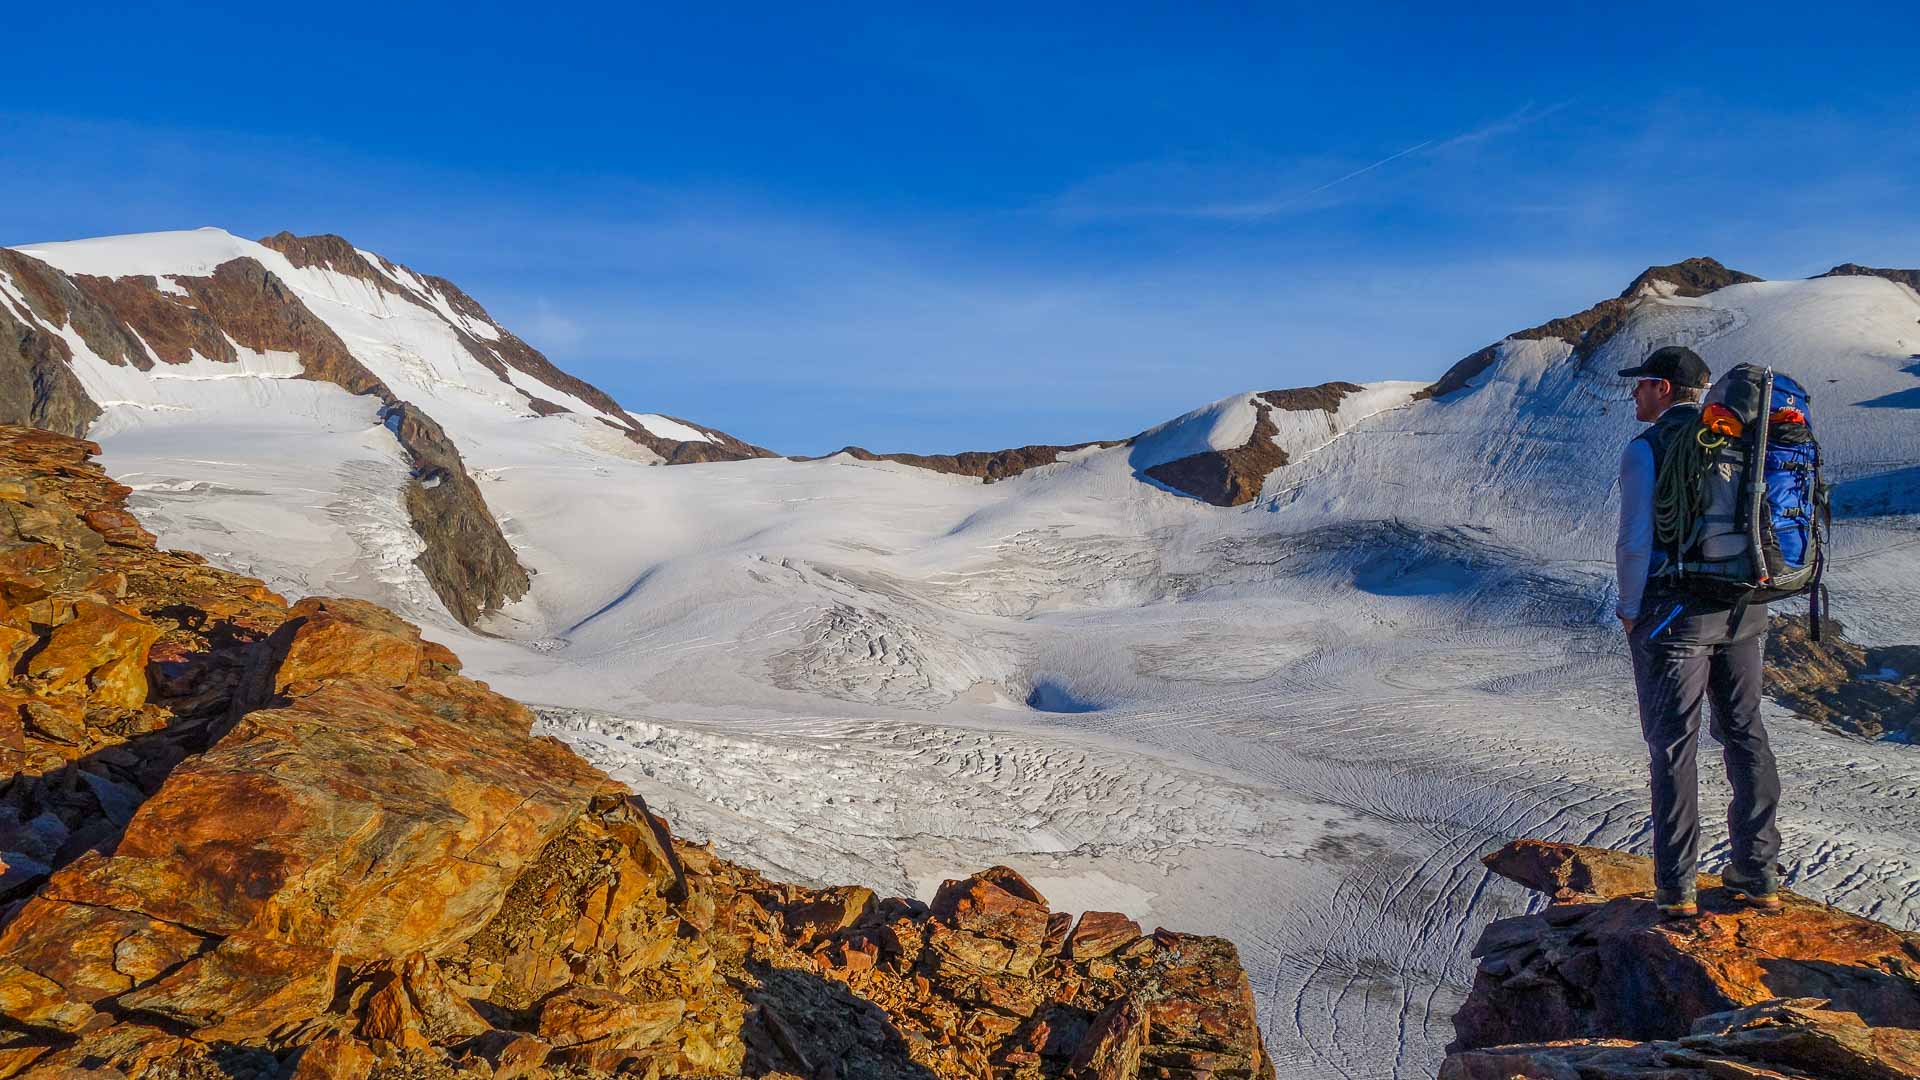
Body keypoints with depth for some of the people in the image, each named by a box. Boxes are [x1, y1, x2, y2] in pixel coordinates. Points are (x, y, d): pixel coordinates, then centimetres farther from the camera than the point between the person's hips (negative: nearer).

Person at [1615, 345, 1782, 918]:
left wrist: (1630, 612, -3)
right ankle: (1759, 873, 22)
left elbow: (1635, 542, -15)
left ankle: (1676, 887, 6)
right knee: (1745, 732, 15)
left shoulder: (1646, 449, -11)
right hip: (1743, 613, 6)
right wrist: (1745, 594, 16)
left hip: (1672, 614, -6)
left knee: (1673, 746, 1)